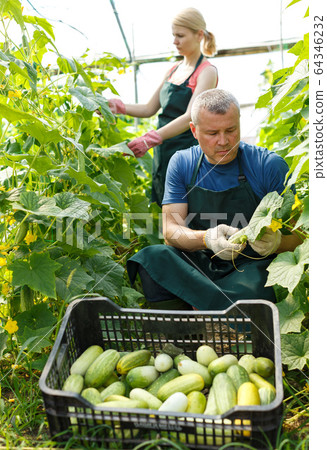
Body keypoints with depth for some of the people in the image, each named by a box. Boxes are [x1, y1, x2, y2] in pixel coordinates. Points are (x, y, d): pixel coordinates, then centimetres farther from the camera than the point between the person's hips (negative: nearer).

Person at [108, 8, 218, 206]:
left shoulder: (207, 71, -6)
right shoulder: (173, 70, 16)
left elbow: (191, 117, -20)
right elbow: (150, 109, 16)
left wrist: (150, 139, -30)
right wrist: (117, 106, 0)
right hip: (163, 153, 7)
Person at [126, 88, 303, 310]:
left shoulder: (270, 165, -3)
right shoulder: (182, 164, 3)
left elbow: (296, 236, -3)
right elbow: (171, 230, -4)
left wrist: (276, 242, -28)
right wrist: (206, 239, -26)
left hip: (252, 267, -2)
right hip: (197, 263, 3)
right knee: (150, 258, -26)